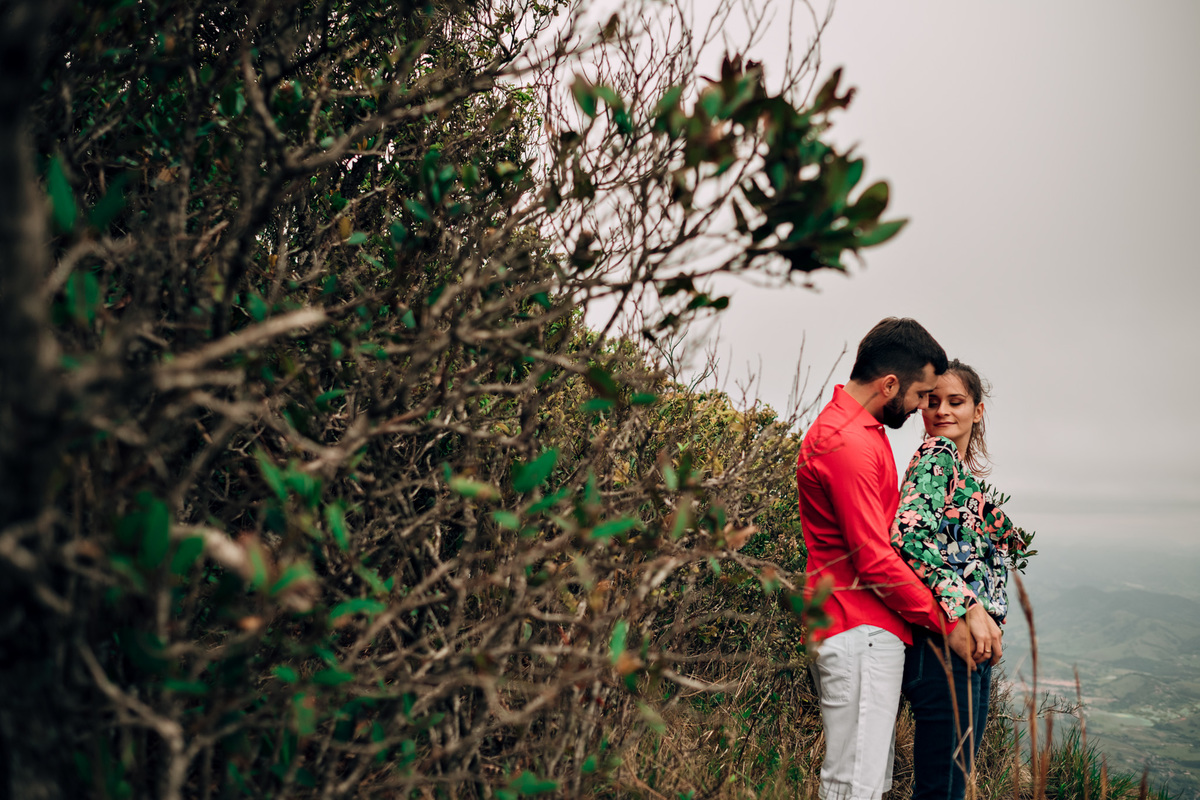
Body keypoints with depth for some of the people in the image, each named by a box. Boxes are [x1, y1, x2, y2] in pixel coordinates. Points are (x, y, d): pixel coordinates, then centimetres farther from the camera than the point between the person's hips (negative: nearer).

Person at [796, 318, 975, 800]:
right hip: (860, 633, -11)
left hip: (867, 629, 11)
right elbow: (876, 562, -19)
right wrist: (944, 622, -8)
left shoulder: (861, 429, 18)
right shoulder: (848, 443, -17)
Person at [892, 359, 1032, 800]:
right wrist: (970, 606, -27)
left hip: (974, 643, 10)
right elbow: (908, 534, -25)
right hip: (944, 638, -10)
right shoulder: (937, 455, -9)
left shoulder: (965, 468, 19)